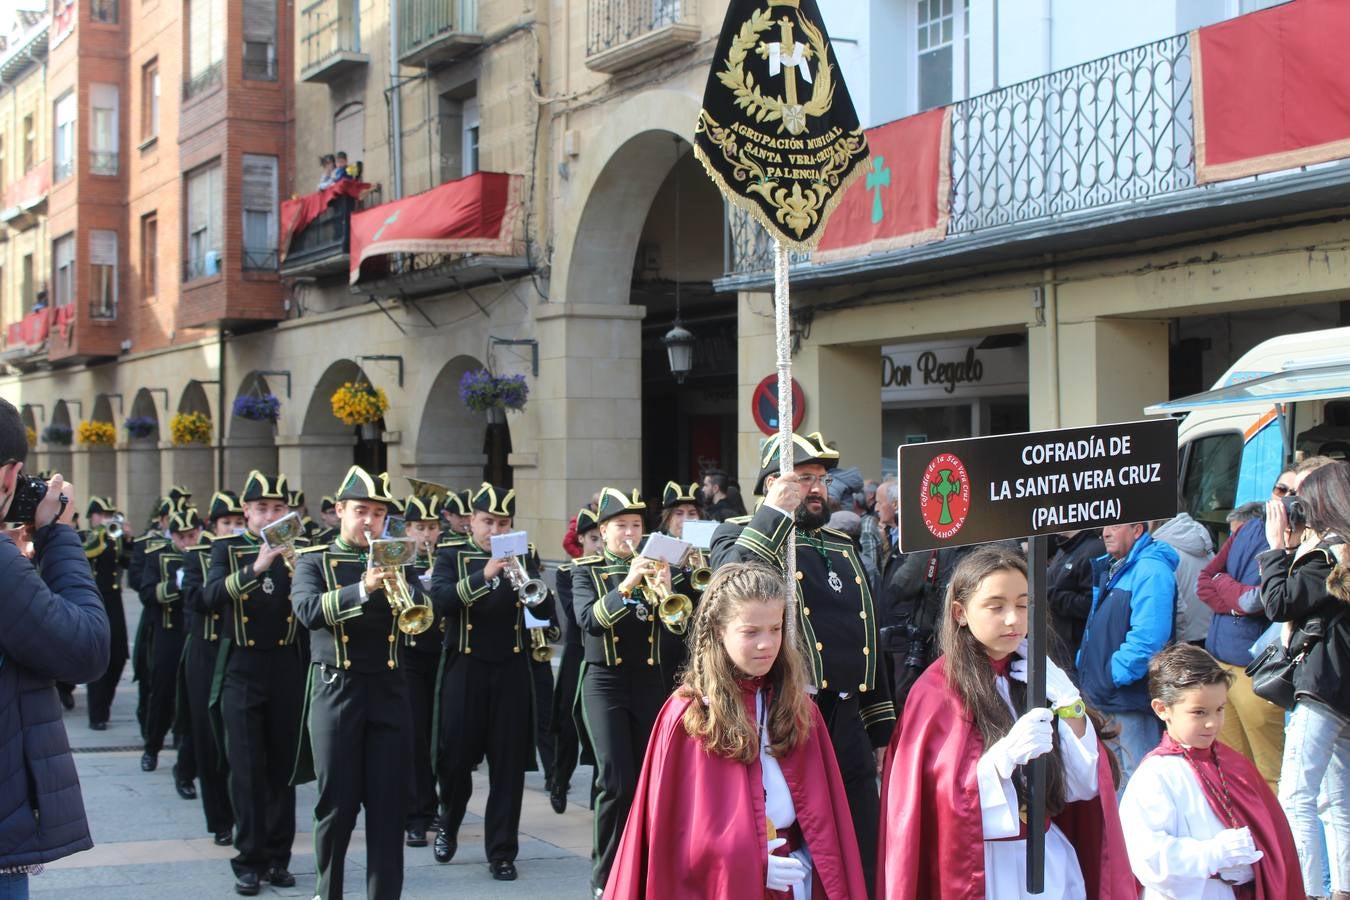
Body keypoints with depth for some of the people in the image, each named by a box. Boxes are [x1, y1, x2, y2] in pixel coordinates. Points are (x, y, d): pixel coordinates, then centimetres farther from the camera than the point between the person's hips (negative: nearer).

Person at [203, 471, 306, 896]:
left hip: (288, 669, 1)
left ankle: (278, 857, 15)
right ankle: (249, 860, 5)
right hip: (243, 670, -1)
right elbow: (211, 596, -16)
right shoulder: (227, 549, 2)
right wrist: (256, 567, -28)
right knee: (247, 770, -1)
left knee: (283, 767, 6)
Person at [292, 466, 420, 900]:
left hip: (388, 690, 3)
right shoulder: (313, 560, 3)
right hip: (336, 690, -2)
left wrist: (402, 586, -23)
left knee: (389, 805, 1)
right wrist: (361, 589, -29)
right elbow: (308, 610, -16)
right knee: (337, 804, 3)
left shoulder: (396, 560, 12)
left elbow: (422, 610, -3)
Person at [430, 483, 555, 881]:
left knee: (509, 764, 1)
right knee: (455, 758, 5)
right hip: (465, 670, -1)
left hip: (511, 671, 1)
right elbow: (441, 600, -17)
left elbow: (545, 610, -4)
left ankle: (502, 851, 10)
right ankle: (448, 826, 32)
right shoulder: (451, 557, 2)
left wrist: (525, 580, -24)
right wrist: (484, 574, -30)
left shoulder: (524, 558, 8)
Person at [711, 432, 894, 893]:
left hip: (849, 726, 6)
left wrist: (882, 729, 19)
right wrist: (775, 512, -22)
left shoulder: (843, 546, 18)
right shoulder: (740, 536, 0)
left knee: (863, 866, 9)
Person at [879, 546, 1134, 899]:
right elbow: (936, 803, -16)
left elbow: (1084, 786, -1)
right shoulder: (936, 692, -9)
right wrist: (1004, 756, -29)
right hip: (978, 871, -4)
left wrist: (1068, 703, -12)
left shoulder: (1039, 677, 4)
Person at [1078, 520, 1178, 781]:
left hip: (1131, 699, -10)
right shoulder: (1111, 568, 16)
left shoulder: (1151, 571, -17)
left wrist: (1112, 676, -22)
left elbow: (1148, 638, -27)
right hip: (1105, 699, 10)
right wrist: (1085, 666, 15)